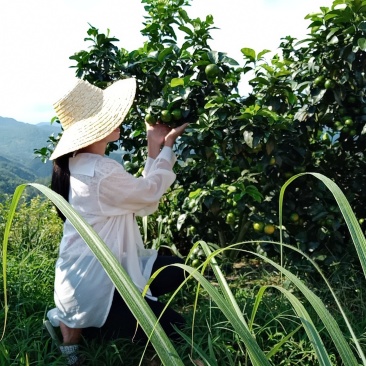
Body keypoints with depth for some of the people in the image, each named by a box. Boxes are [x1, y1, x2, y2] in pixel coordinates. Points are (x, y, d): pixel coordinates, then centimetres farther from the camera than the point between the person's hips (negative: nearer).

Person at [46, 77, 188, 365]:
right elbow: (151, 191, -11)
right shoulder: (101, 172, -27)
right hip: (90, 286, -9)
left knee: (175, 271, 15)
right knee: (174, 327, -3)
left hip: (89, 275, 9)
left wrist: (155, 149, 3)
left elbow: (142, 197, 5)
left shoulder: (81, 164, 4)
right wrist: (167, 147, 1)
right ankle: (79, 327, 3)